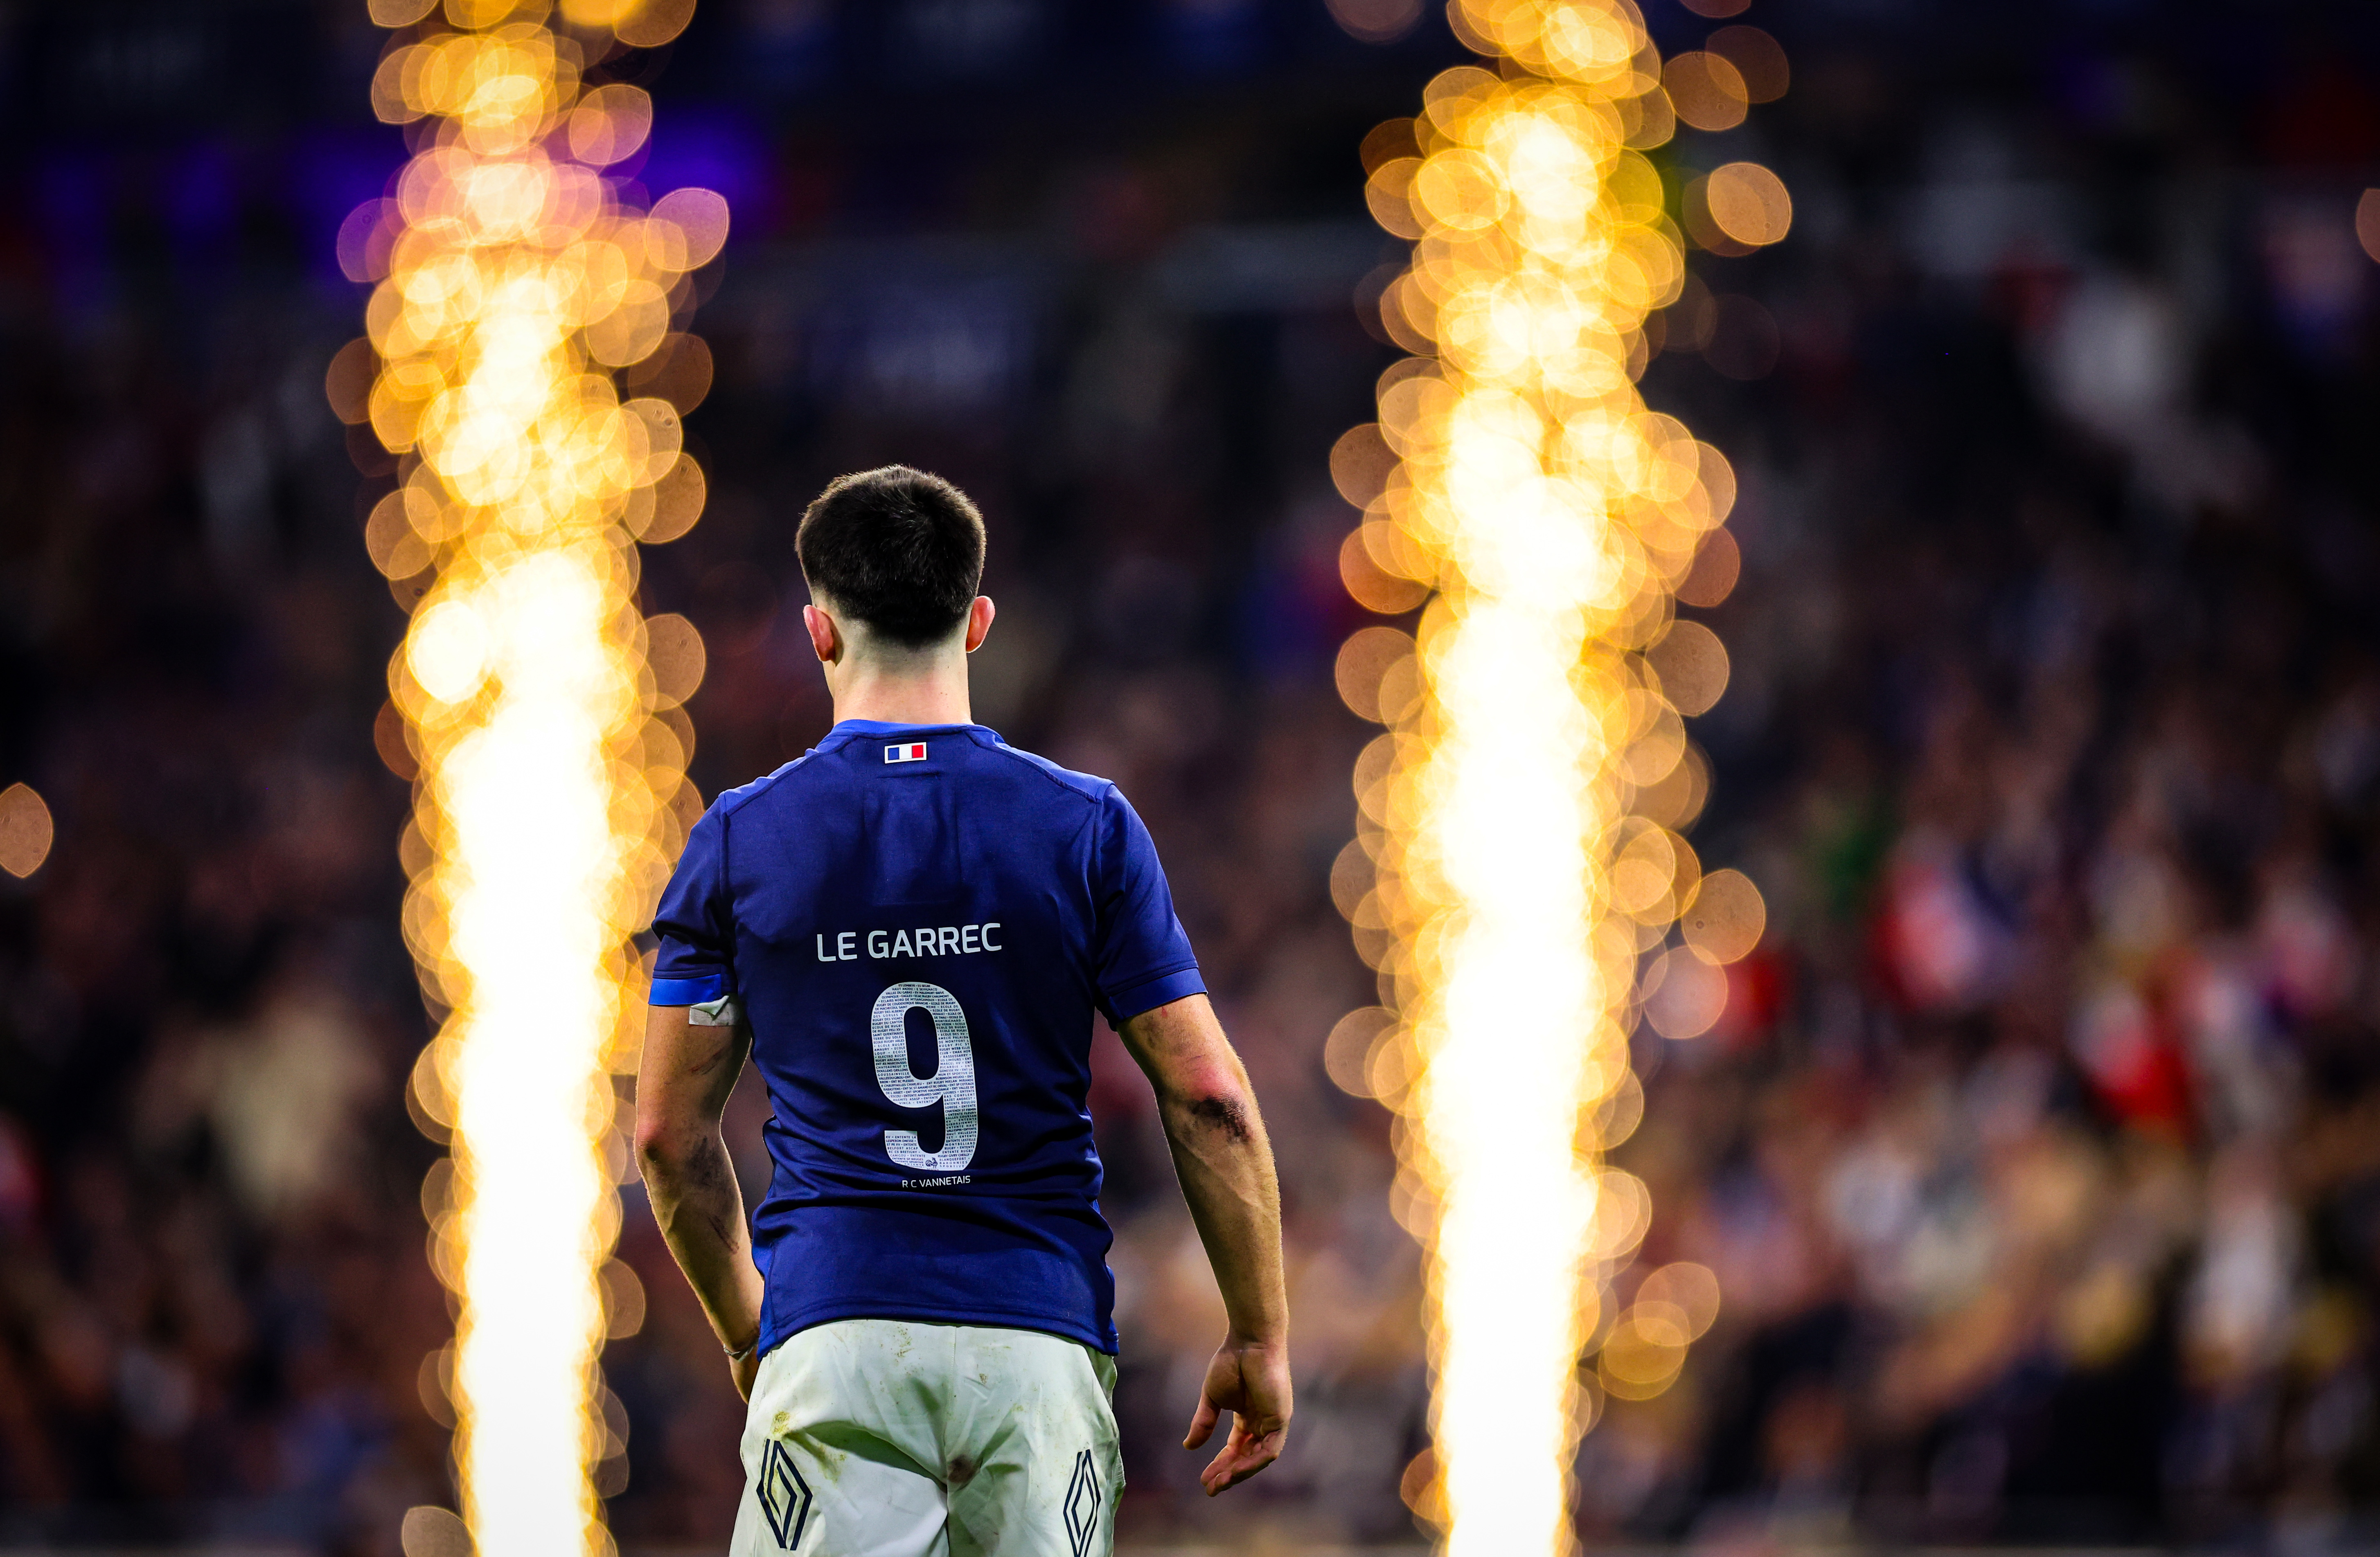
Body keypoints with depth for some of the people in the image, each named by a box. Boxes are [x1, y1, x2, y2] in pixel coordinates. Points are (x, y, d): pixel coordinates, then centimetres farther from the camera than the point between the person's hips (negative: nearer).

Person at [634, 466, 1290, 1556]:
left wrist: (743, 1330, 23)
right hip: (1039, 1338, 1)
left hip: (832, 1338, -1)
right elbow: (1208, 1098, 0)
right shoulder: (1087, 828, 3)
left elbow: (671, 1135, 8)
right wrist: (1260, 1338, 8)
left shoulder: (740, 841, 4)